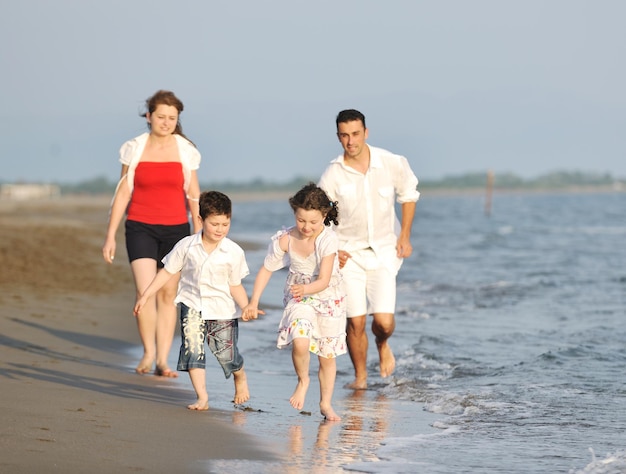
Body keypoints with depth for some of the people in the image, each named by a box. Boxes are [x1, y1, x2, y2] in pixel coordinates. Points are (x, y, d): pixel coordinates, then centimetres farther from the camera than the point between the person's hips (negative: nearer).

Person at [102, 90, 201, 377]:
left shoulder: (186, 151, 3)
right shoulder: (134, 149, 2)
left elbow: (193, 195, 7)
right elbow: (123, 192, 6)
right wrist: (110, 235, 3)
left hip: (175, 229, 1)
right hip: (140, 227, -1)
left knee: (168, 294, 2)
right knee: (145, 291, -14)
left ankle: (162, 360, 7)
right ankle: (148, 352, 3)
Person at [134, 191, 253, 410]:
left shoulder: (234, 252, -7)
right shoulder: (186, 246, -6)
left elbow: (235, 285, 1)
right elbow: (168, 272, 2)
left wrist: (247, 307, -12)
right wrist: (145, 295, 1)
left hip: (221, 309, -1)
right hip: (193, 306, 1)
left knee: (227, 354, 2)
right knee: (193, 349, -14)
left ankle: (240, 377, 37)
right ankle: (202, 398, -9)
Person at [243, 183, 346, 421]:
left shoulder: (327, 239, -24)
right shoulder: (285, 240, -15)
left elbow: (324, 281, -27)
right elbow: (266, 269, -2)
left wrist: (305, 289, -47)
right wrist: (253, 302, -5)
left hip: (329, 297, -1)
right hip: (298, 298, 1)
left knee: (327, 354, 8)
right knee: (300, 341, -26)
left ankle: (326, 404, 27)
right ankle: (302, 380, 4)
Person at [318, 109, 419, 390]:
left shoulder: (392, 164, -11)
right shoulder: (332, 175, -13)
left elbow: (408, 194, 9)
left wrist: (404, 236, 6)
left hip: (384, 251, 0)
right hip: (349, 253, 0)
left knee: (384, 321, -11)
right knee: (356, 321, -4)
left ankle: (383, 345, 25)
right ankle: (360, 377, 19)